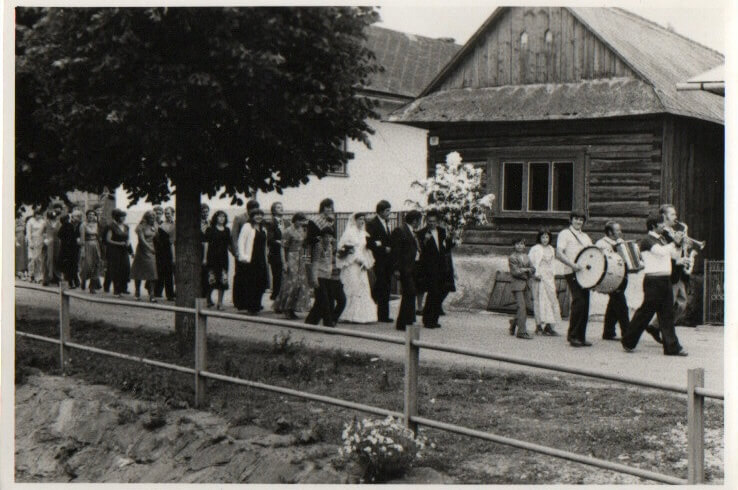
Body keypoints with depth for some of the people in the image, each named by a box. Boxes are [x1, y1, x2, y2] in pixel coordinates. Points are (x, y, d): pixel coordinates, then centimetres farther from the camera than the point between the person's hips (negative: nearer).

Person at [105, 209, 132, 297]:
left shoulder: (126, 227, 13)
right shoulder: (112, 227, -5)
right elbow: (108, 240, -8)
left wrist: (128, 243, -2)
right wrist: (119, 243, -15)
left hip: (124, 252, 5)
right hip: (115, 252, -5)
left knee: (125, 269, -2)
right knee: (116, 271, -3)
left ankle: (121, 290, 9)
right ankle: (116, 291, 4)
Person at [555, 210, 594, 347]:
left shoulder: (585, 237, 23)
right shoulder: (565, 234, 1)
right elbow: (559, 254, -11)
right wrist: (572, 265, -25)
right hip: (572, 273, -7)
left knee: (585, 304, 4)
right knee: (579, 302, -16)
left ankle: (581, 337, 10)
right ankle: (573, 336, -9)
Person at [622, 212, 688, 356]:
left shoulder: (662, 240, 17)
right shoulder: (647, 241, -8)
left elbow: (675, 255, 18)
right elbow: (661, 251, -24)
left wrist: (679, 243, 3)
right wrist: (675, 242, -17)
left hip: (665, 280, 8)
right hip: (653, 281, -8)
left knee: (667, 314, 4)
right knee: (645, 312, -1)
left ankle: (672, 347, 3)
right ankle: (628, 341, 13)